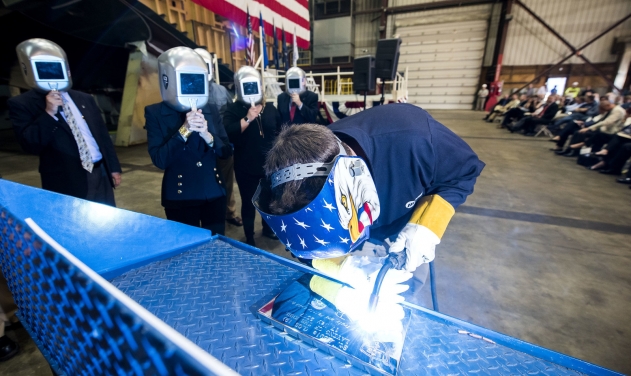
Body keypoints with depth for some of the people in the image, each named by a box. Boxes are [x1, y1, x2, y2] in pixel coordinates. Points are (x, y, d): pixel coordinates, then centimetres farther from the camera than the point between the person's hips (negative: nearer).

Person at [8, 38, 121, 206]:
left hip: (101, 174, 4)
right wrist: (49, 113, -18)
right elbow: (30, 144, -9)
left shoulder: (85, 99, 13)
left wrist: (114, 167, 10)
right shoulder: (21, 104, 0)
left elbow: (102, 134, 13)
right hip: (66, 184, -4)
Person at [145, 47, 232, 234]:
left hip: (215, 193, 3)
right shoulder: (155, 113, -4)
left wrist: (207, 135, -17)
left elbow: (226, 152, 1)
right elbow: (159, 160, -13)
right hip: (180, 196, -3)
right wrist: (184, 131, -22)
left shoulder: (211, 111, 4)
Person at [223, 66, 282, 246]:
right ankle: (249, 238, 24)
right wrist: (247, 119, -27)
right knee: (248, 203, 7)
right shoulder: (233, 110, -5)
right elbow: (228, 133, -21)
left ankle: (267, 228, 41)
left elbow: (280, 132, 13)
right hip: (246, 167, -3)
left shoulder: (270, 108, 7)